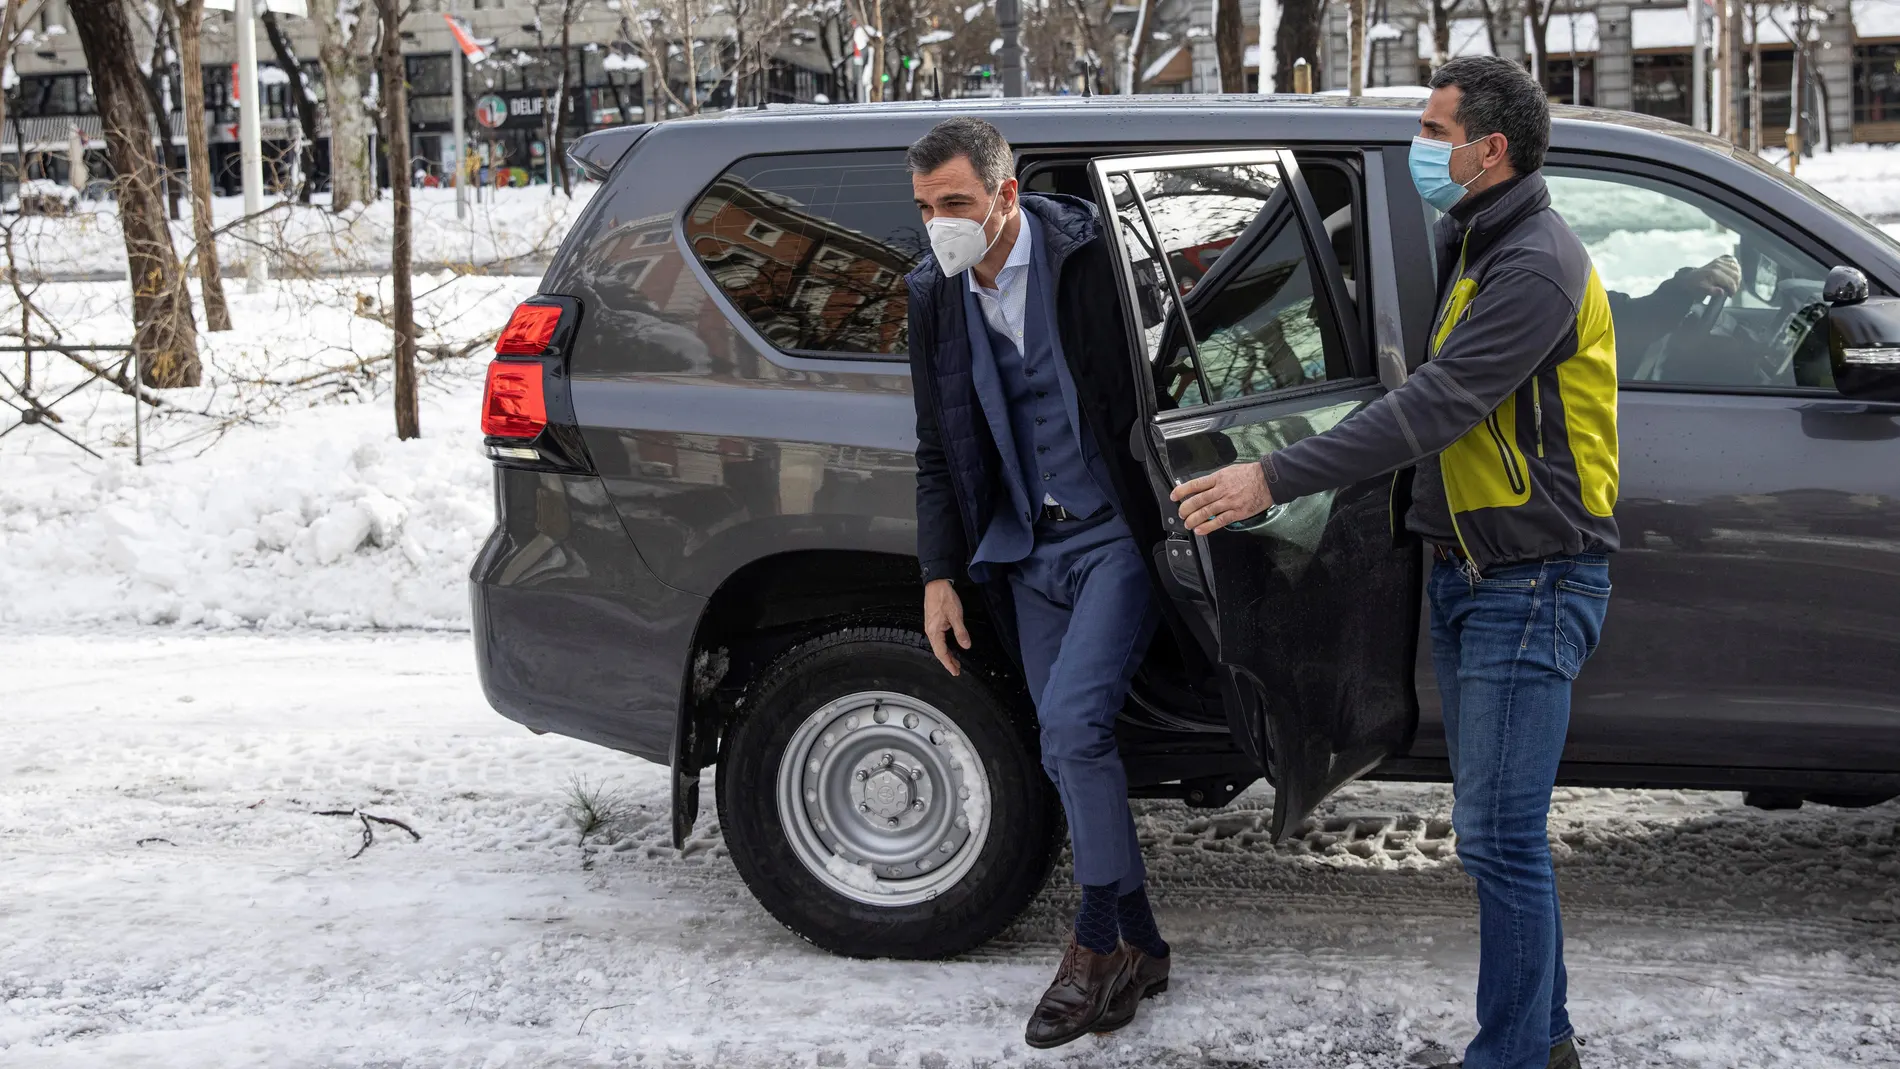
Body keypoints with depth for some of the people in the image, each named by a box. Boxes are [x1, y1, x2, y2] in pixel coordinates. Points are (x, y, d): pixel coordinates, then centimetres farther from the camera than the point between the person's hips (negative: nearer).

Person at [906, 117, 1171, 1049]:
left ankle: (1099, 940, -3)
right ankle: (1137, 945, 20)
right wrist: (939, 576, 9)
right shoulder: (935, 293, 5)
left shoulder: (1087, 256, -14)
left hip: (1117, 533, -6)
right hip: (1029, 548, 6)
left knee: (1070, 723, -18)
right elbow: (938, 452, 13)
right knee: (1071, 747, 7)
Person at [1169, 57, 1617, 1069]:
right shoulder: (1463, 244, 15)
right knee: (1494, 826, 16)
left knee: (1499, 835, -8)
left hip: (1530, 585, -10)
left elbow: (1432, 407, -26)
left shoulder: (1535, 267, -18)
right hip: (1465, 576, 10)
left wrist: (1273, 478, -28)